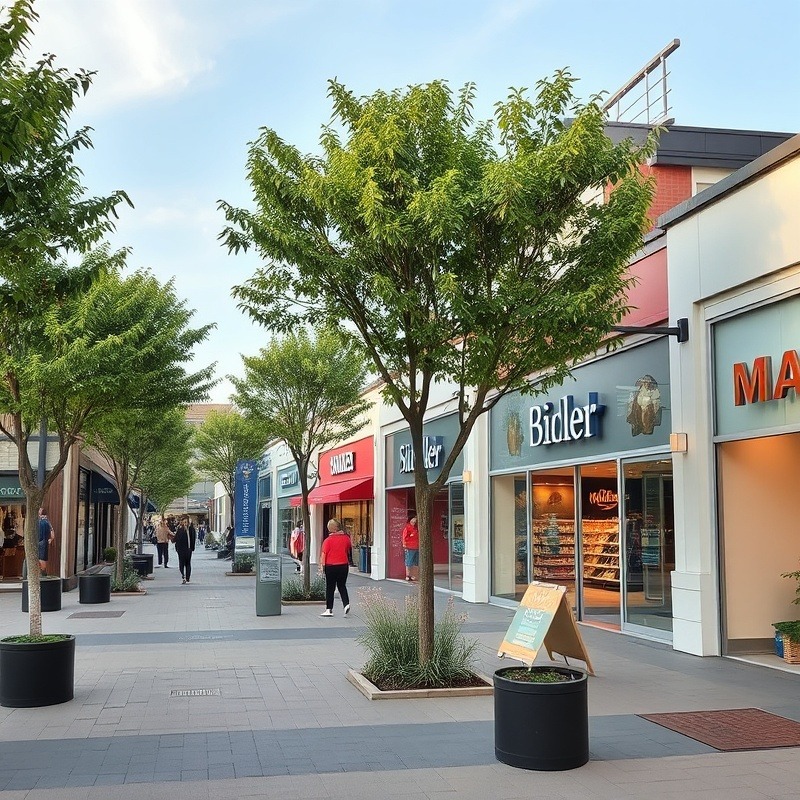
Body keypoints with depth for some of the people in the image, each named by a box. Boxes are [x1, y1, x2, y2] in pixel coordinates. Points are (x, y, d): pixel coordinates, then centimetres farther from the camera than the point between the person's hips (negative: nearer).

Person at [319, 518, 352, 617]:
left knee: (330, 588, 6)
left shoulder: (328, 540, -10)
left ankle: (329, 609, 9)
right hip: (343, 565, 3)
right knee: (342, 586, 14)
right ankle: (346, 604, -5)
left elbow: (323, 553, -12)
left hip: (331, 566, -3)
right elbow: (349, 551, 17)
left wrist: (322, 565, -8)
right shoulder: (346, 538, 2)